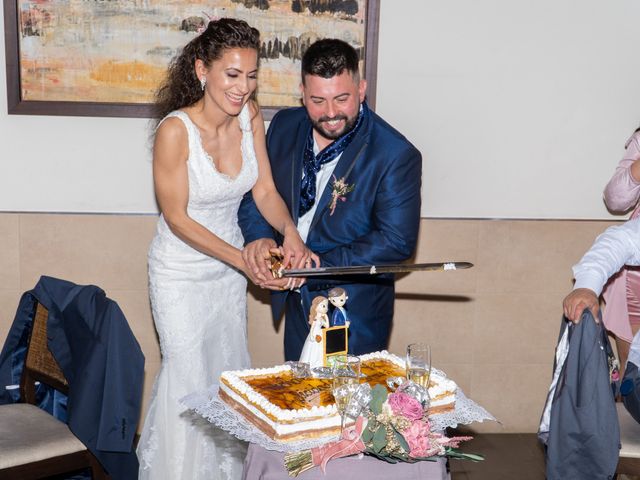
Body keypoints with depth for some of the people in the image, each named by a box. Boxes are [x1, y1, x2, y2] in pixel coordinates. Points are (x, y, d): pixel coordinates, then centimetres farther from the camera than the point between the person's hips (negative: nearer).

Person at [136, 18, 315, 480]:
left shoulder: (250, 115, -11)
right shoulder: (176, 130, -27)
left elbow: (265, 190, -6)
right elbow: (177, 218, -21)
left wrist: (289, 230, -26)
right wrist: (242, 260, -27)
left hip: (230, 265, 6)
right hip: (182, 273, -5)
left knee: (230, 370, 19)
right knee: (190, 375, 8)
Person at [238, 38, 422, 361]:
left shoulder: (397, 156, -20)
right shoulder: (284, 126, -2)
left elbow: (396, 242, -20)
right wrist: (260, 237, -15)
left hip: (355, 313, -5)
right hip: (296, 302, 5)